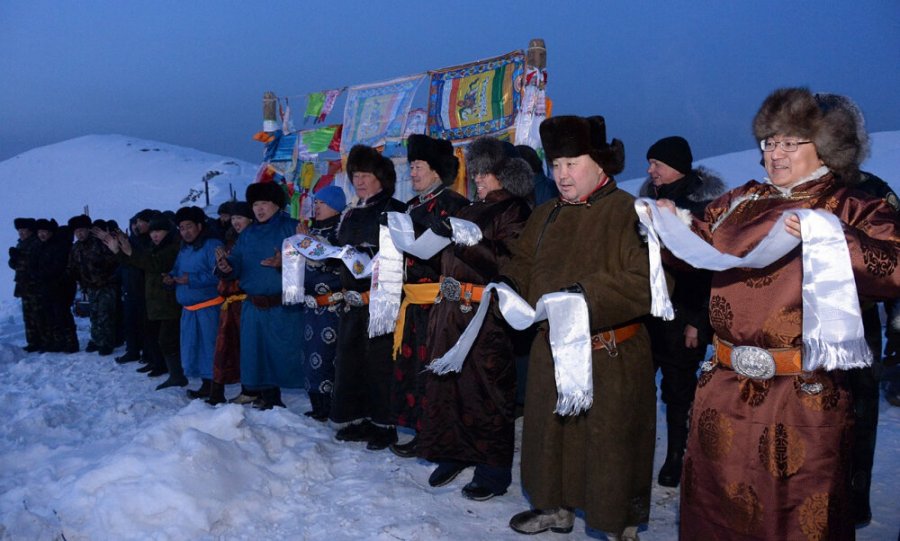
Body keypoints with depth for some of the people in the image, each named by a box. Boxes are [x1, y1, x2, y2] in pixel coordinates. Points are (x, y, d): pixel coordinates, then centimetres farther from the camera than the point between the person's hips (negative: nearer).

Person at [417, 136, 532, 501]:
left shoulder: (514, 211, -4)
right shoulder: (472, 210, 18)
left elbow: (507, 263, -18)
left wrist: (461, 239, -21)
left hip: (487, 316, -8)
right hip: (451, 310, 8)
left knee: (485, 389, -1)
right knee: (446, 382, 11)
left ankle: (493, 473, 12)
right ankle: (453, 456, 28)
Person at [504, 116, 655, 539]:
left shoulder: (628, 213, -14)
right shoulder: (547, 216, 9)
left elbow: (647, 282, -23)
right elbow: (524, 267, 19)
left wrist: (587, 294, -27)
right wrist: (509, 286, -1)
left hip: (610, 360, -7)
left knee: (610, 445, 6)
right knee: (551, 435, 20)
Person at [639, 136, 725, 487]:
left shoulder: (704, 205, -6)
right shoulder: (651, 199, 12)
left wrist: (698, 320, -14)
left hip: (682, 316, -5)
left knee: (677, 390, 4)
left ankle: (675, 458, 19)